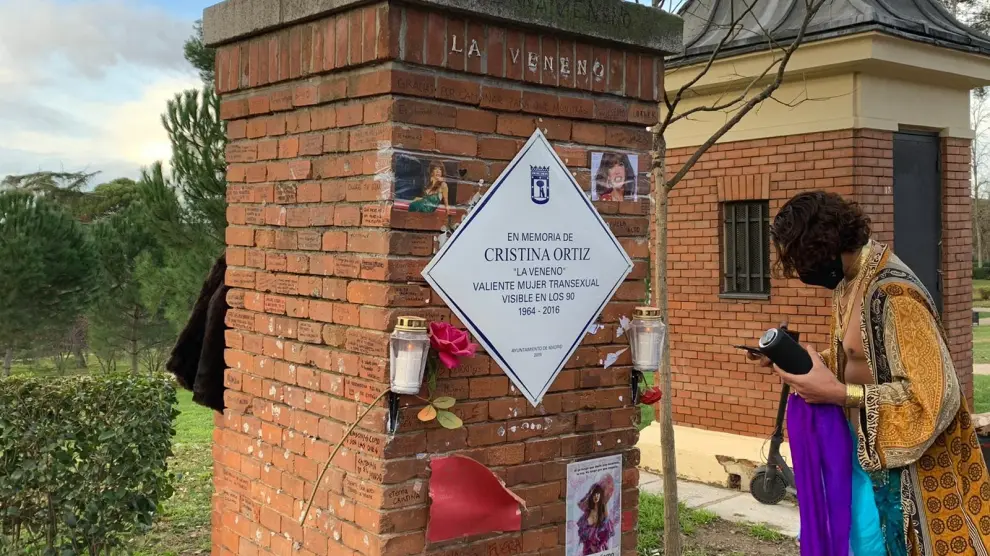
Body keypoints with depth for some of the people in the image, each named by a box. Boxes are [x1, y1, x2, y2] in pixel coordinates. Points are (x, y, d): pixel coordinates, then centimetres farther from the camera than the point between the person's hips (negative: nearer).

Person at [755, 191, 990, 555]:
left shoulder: (892, 293, -26)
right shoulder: (849, 281, 3)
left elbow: (933, 397, -28)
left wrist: (836, 393, -26)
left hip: (905, 464, -9)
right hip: (869, 451, 9)